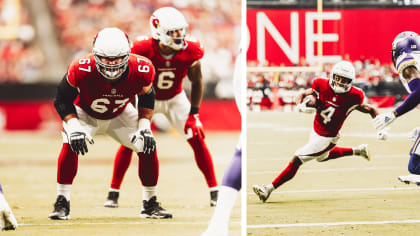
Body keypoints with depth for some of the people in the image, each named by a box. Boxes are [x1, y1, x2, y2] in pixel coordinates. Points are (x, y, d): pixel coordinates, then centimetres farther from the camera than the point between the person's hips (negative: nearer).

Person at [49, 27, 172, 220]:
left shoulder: (142, 70, -30)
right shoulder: (82, 70, -37)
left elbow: (147, 98, -6)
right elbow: (62, 99, -19)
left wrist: (144, 126, -17)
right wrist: (73, 126, -32)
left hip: (119, 115, 2)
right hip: (85, 113, -2)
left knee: (148, 147, -10)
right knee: (70, 146, -28)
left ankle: (150, 204, 8)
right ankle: (62, 202, -15)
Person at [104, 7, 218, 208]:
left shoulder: (190, 51, -25)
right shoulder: (143, 50, -32)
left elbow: (196, 82, -7)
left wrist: (193, 114, -9)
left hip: (175, 99, 2)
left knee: (197, 140, -6)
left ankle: (214, 192, 5)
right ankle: (113, 193, 2)